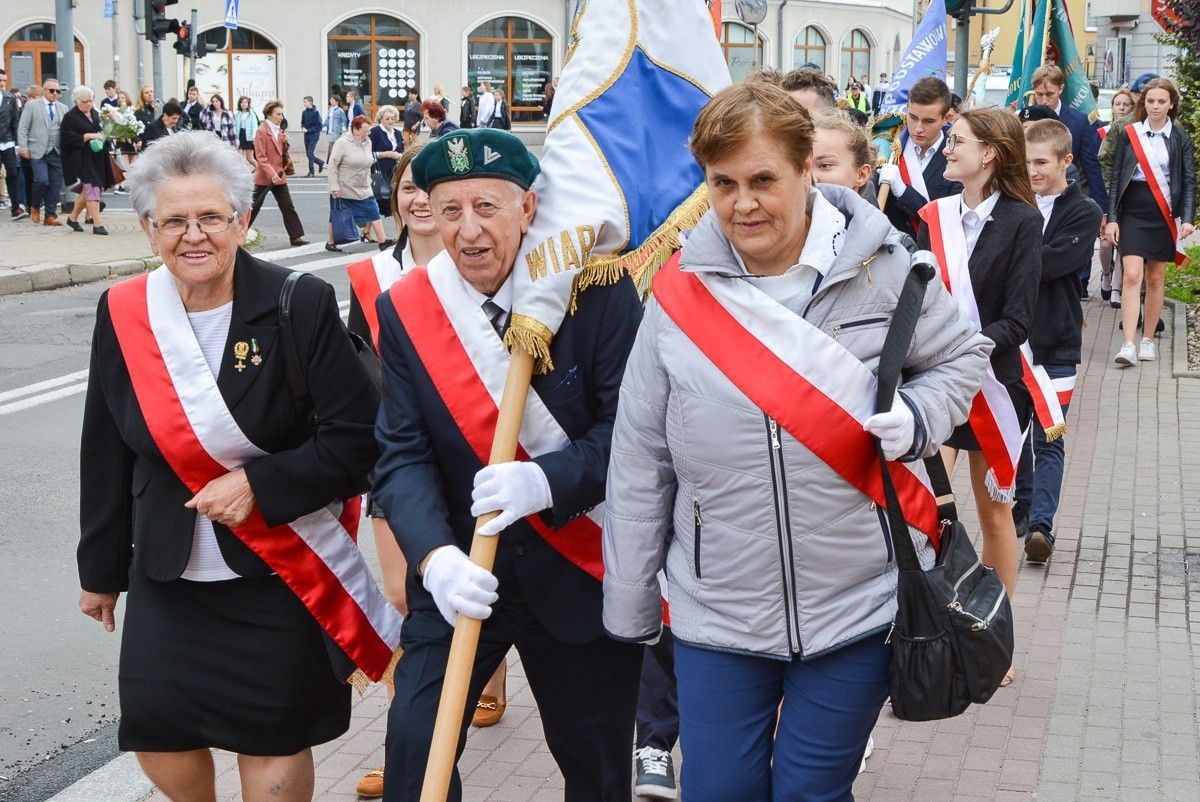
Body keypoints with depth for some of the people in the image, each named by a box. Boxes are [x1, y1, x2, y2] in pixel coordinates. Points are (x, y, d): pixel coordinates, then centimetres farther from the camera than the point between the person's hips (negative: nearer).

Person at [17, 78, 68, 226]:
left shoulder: (63, 108, 13)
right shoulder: (31, 105, 3)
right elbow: (22, 128, 1)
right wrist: (23, 148, -8)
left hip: (57, 153, 4)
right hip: (38, 152, -4)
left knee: (56, 185, 1)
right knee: (42, 180, -16)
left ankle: (50, 216, 9)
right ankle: (35, 207, 10)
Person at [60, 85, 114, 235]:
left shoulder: (95, 114, 14)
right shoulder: (70, 117, -7)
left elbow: (102, 131, 26)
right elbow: (68, 138, -16)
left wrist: (103, 135, 2)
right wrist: (89, 136, -21)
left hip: (97, 159, 7)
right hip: (82, 159, -7)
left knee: (86, 191, 12)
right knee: (92, 189, -11)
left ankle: (73, 217, 28)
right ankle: (97, 224, -11)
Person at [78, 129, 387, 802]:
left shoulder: (303, 307, -13)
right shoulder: (125, 314, -2)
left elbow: (357, 438, -13)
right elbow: (107, 457, 7)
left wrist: (259, 484, -23)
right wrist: (101, 570, 14)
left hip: (281, 576, -3)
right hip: (168, 575, 4)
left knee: (274, 743, 7)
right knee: (157, 733, 7)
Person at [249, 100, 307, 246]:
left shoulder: (278, 131, 11)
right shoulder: (262, 131, -13)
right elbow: (261, 157, -18)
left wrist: (284, 143, -1)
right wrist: (272, 174, -28)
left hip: (279, 177, 7)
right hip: (264, 177, -7)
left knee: (288, 207, 3)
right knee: (254, 208, 3)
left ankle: (296, 237, 4)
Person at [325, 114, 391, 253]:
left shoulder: (367, 142, 4)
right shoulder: (342, 143, -16)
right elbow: (332, 165, -16)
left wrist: (368, 181, 15)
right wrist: (334, 187, -19)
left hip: (363, 189, 6)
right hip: (343, 189, -6)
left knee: (374, 212, -4)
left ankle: (382, 241, -6)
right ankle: (330, 242, 21)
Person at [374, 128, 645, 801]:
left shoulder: (598, 290, -12)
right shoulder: (405, 309, -5)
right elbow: (404, 454, -9)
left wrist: (547, 480, -30)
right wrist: (434, 557, -26)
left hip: (583, 570, -1)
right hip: (460, 574, 1)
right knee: (414, 747, -8)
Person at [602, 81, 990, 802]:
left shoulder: (881, 268, -7)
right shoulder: (681, 290, -5)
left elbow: (964, 356, 9)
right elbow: (638, 463, 0)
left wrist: (917, 417, -13)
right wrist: (629, 608, 3)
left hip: (857, 603, -1)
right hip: (716, 610, 1)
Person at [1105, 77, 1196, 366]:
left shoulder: (1180, 137, 3)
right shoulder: (1129, 134, 2)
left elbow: (1189, 180, 2)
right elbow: (1116, 178, 3)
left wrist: (1187, 218, -9)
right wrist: (1112, 218, -3)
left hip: (1164, 214, 1)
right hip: (1133, 212, -1)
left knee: (1155, 278, 7)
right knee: (1132, 276, -12)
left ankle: (1148, 339, 18)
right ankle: (1128, 345, -17)